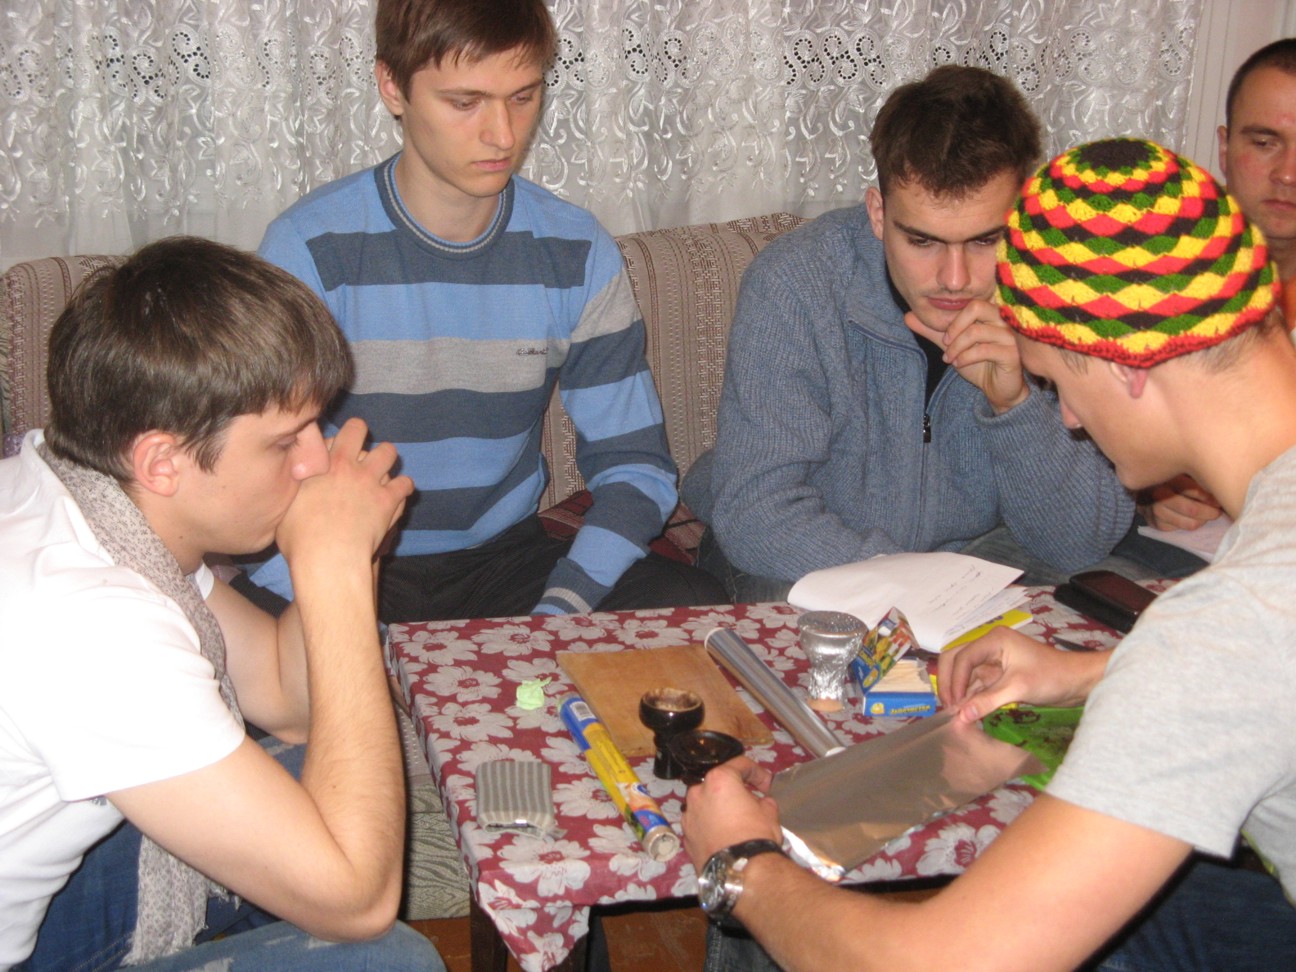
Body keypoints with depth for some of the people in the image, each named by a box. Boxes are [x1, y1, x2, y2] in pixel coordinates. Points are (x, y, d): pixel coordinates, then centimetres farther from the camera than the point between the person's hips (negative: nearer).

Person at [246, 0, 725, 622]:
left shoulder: (579, 255, -1)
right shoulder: (309, 249, -11)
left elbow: (635, 464, 1)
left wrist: (557, 612, -16)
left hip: (505, 557, 3)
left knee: (705, 613, -21)